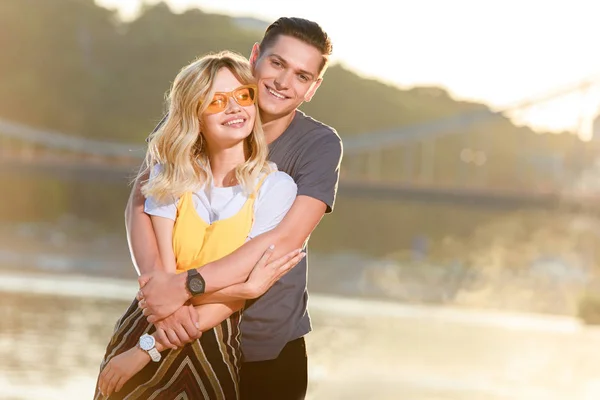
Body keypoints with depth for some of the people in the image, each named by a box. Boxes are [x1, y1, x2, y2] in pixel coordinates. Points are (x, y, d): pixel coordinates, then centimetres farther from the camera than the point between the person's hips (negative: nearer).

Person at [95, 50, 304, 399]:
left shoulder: (275, 188, -9)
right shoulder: (171, 174, -1)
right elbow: (161, 269, -13)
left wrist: (148, 350, -19)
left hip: (213, 346, -2)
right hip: (145, 326, 2)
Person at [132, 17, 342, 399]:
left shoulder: (321, 145, -11)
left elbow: (287, 239, -23)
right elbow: (141, 204, -14)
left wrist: (186, 286, -30)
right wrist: (157, 285, -32)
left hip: (271, 351, -1)